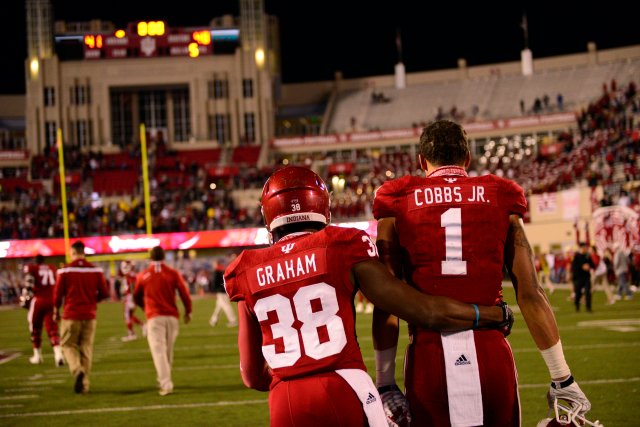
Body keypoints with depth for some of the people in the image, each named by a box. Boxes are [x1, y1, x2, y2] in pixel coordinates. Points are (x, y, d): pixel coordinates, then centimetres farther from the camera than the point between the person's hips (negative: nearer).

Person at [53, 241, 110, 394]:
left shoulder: (65, 270, -6)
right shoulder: (95, 270, 0)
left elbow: (58, 293, -4)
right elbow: (104, 293, 2)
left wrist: (56, 311, 13)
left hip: (71, 315, -2)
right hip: (89, 315, 2)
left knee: (68, 345, 9)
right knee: (86, 348, 10)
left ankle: (77, 370, -18)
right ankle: (84, 383, 10)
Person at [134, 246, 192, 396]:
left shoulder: (143, 276, 2)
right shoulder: (173, 274, 1)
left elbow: (137, 298, 14)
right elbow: (184, 294, -2)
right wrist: (188, 312, 13)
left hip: (154, 317, -2)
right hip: (172, 316, 2)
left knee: (158, 350, -7)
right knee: (168, 351, 16)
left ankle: (166, 385, -19)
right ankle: (164, 380, 27)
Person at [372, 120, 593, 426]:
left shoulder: (398, 204, 6)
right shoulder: (500, 198, 7)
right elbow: (529, 294, 4)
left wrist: (385, 385, 5)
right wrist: (562, 380, 9)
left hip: (429, 355, 0)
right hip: (491, 355, 1)